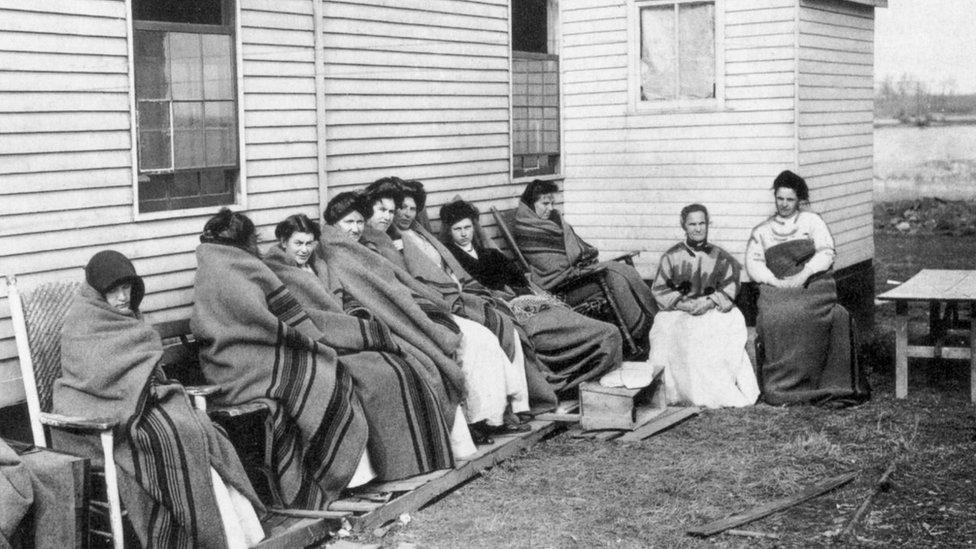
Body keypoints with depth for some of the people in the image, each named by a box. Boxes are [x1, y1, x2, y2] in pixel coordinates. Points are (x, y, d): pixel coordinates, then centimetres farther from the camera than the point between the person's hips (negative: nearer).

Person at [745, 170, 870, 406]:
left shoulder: (812, 221, 18)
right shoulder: (762, 231, 21)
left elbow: (826, 253, 5)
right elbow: (753, 263, 8)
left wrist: (804, 274, -12)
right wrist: (776, 282, -10)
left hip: (813, 285, -1)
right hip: (777, 289, 1)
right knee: (776, 317, -33)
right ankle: (779, 389, -26)